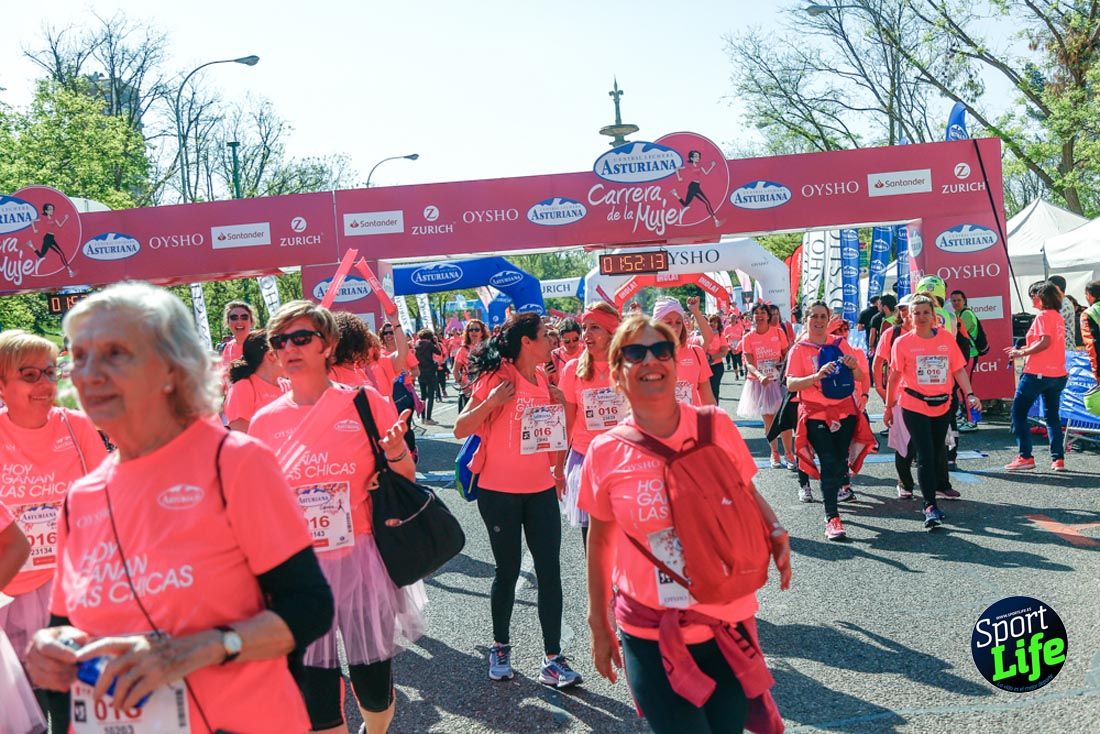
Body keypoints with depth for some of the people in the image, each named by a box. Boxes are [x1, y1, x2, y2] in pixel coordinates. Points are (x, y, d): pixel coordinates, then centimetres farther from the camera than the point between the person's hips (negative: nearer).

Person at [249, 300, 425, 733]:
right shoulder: (265, 422, 2)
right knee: (314, 698, 5)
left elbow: (406, 480, 4)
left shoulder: (368, 403, -4)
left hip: (361, 559, -1)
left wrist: (396, 454, -16)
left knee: (375, 688, 11)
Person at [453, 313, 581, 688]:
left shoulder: (544, 380, 8)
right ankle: (500, 648, 27)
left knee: (550, 571, 0)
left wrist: (560, 404, 4)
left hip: (541, 490, 5)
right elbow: (460, 429, -12)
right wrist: (491, 401, -24)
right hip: (500, 492, -5)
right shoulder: (497, 378, -10)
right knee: (508, 572, 6)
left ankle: (553, 660, 7)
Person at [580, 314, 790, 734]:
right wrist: (599, 625, 10)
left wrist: (776, 533, -10)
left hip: (730, 623, 2)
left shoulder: (716, 425, -5)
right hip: (650, 635, -1)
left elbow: (749, 495, 10)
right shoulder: (605, 453, -8)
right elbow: (600, 540, 5)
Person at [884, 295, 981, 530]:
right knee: (925, 455, -8)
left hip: (942, 405, 3)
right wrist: (888, 407, 4)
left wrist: (970, 394, -7)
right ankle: (930, 506, -6)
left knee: (939, 450, 17)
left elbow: (959, 369, 5)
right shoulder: (903, 342, -5)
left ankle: (941, 484, 38)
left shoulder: (946, 338, 2)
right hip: (914, 406, -3)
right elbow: (894, 377, 0)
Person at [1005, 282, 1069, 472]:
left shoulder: (1043, 315, -11)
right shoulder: (1058, 316, 15)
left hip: (1038, 372, -9)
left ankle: (1025, 457, -3)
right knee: (1052, 415, 13)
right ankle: (1058, 459, 10)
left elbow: (1044, 342, -21)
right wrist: (1022, 349, 15)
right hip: (1058, 374, 9)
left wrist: (1021, 353, -13)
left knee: (1018, 413, 0)